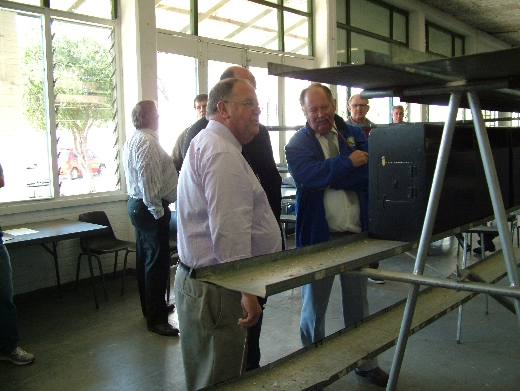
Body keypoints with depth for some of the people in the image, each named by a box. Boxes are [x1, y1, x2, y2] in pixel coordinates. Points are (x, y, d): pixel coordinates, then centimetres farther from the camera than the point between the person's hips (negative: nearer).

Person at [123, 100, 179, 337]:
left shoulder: (133, 140, 15)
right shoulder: (147, 142, -18)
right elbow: (148, 181, -25)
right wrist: (158, 211, -19)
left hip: (137, 205, 11)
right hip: (150, 209, -11)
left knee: (145, 259, 19)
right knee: (157, 263, -6)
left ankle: (149, 308, 33)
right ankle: (156, 319, 0)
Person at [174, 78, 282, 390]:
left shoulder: (206, 142, 18)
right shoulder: (223, 154, -18)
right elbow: (230, 230, -26)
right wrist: (246, 291, -23)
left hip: (199, 279, 11)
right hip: (216, 289, -11)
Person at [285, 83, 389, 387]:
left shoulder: (355, 135, 6)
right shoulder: (298, 144, -1)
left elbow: (369, 172, -9)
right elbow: (306, 174, -22)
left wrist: (327, 175, -17)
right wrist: (347, 163, -18)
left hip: (356, 232, 3)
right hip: (318, 234, -2)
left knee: (358, 302, 17)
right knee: (314, 305, 11)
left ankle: (366, 363, 34)